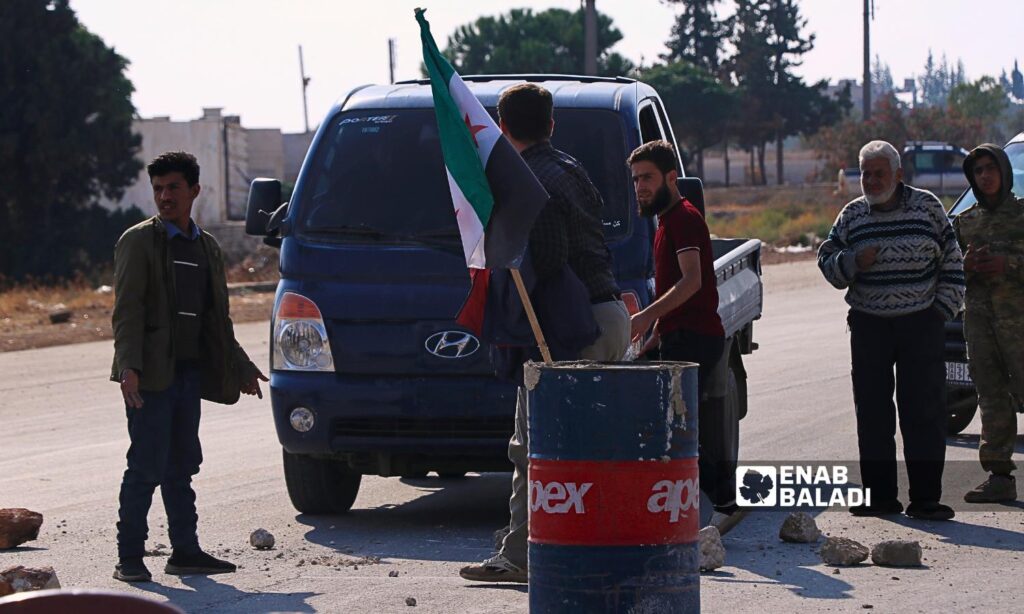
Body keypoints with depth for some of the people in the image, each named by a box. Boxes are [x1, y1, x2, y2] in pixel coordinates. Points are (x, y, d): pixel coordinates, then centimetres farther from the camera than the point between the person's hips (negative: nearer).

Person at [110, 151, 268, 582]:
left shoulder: (206, 247, 17)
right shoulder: (138, 241, -1)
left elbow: (217, 320, 24)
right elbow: (126, 309, -9)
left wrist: (241, 368, 23)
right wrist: (128, 366, -20)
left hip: (189, 372, 6)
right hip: (150, 373, -6)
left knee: (181, 466, 9)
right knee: (147, 466, -8)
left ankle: (185, 551, 13)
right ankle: (129, 558, -4)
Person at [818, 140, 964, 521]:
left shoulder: (927, 207, 3)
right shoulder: (852, 215, 9)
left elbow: (951, 261, 7)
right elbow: (827, 262, 13)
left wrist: (942, 310, 0)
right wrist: (853, 262, -8)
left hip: (921, 324, -2)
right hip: (869, 325, 2)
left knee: (924, 411, -4)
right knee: (872, 413, 2)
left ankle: (925, 498, -1)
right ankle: (880, 496, 9)